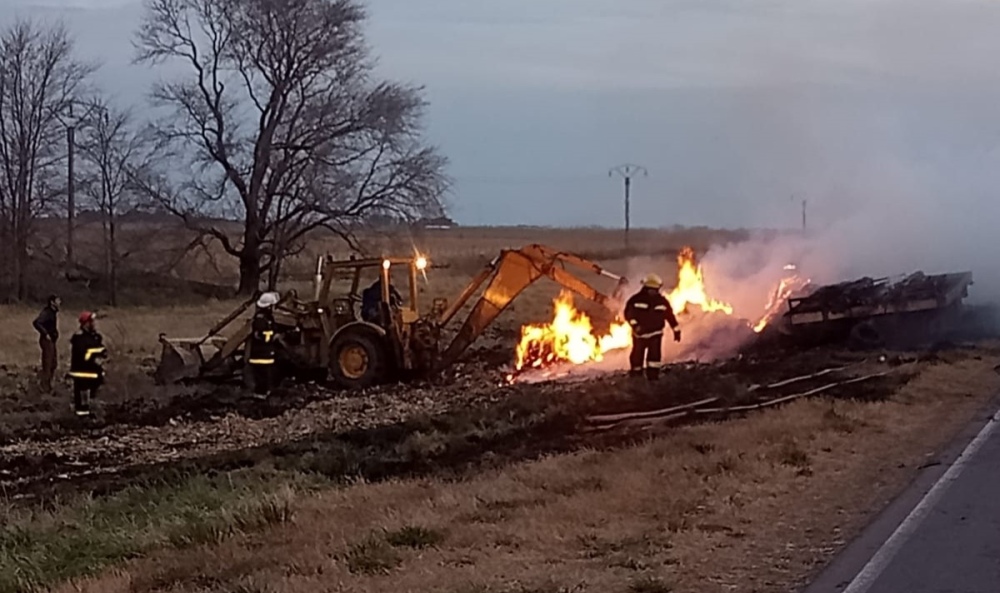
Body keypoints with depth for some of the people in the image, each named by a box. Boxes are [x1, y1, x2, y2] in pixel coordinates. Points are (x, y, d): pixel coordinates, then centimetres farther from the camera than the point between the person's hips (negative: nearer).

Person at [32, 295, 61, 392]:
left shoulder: (53, 312, 11)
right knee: (47, 364, -5)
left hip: (51, 340, 10)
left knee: (54, 363, 15)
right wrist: (45, 333, -25)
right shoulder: (46, 312, -18)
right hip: (47, 340, -10)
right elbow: (36, 323, -31)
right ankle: (44, 387, 1)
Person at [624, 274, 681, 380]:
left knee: (655, 355, -12)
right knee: (637, 356, 5)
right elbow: (629, 313, -14)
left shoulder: (662, 301, 1)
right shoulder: (636, 300, -8)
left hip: (655, 334, 1)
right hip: (640, 334, -1)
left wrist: (676, 330, 7)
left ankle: (653, 377, -6)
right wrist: (634, 325, -30)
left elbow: (670, 315, 6)